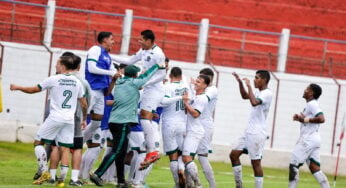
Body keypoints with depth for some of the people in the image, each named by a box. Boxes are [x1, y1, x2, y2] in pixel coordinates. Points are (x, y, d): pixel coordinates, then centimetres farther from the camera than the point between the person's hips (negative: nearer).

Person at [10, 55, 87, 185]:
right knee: (64, 149, 4)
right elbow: (84, 104, 14)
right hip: (70, 120, 5)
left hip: (55, 118, -5)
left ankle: (45, 172, -5)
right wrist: (84, 119, 28)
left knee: (38, 142, 6)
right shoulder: (77, 82, 9)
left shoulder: (53, 80, -5)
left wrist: (17, 87, 19)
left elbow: (33, 90, 4)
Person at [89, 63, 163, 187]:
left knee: (121, 152, 12)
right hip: (123, 122, -8)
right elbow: (146, 76, 12)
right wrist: (157, 66, 28)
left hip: (113, 121, 8)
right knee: (116, 151, -9)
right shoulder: (133, 83, -3)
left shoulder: (118, 84, 16)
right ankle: (97, 174, -19)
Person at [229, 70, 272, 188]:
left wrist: (249, 86, -22)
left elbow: (254, 102, -32)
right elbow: (245, 96, 30)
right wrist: (240, 82, 17)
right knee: (234, 154, 9)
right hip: (249, 131, 9)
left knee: (256, 163, -7)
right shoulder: (258, 92, 13)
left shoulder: (267, 93, -15)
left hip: (257, 134, -9)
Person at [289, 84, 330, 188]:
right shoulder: (311, 105, 18)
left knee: (293, 165, -4)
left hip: (308, 139, -10)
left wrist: (305, 119, -19)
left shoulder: (312, 104, -12)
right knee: (315, 169, 6)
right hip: (314, 140, 10)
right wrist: (300, 118, 11)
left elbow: (321, 119, -25)